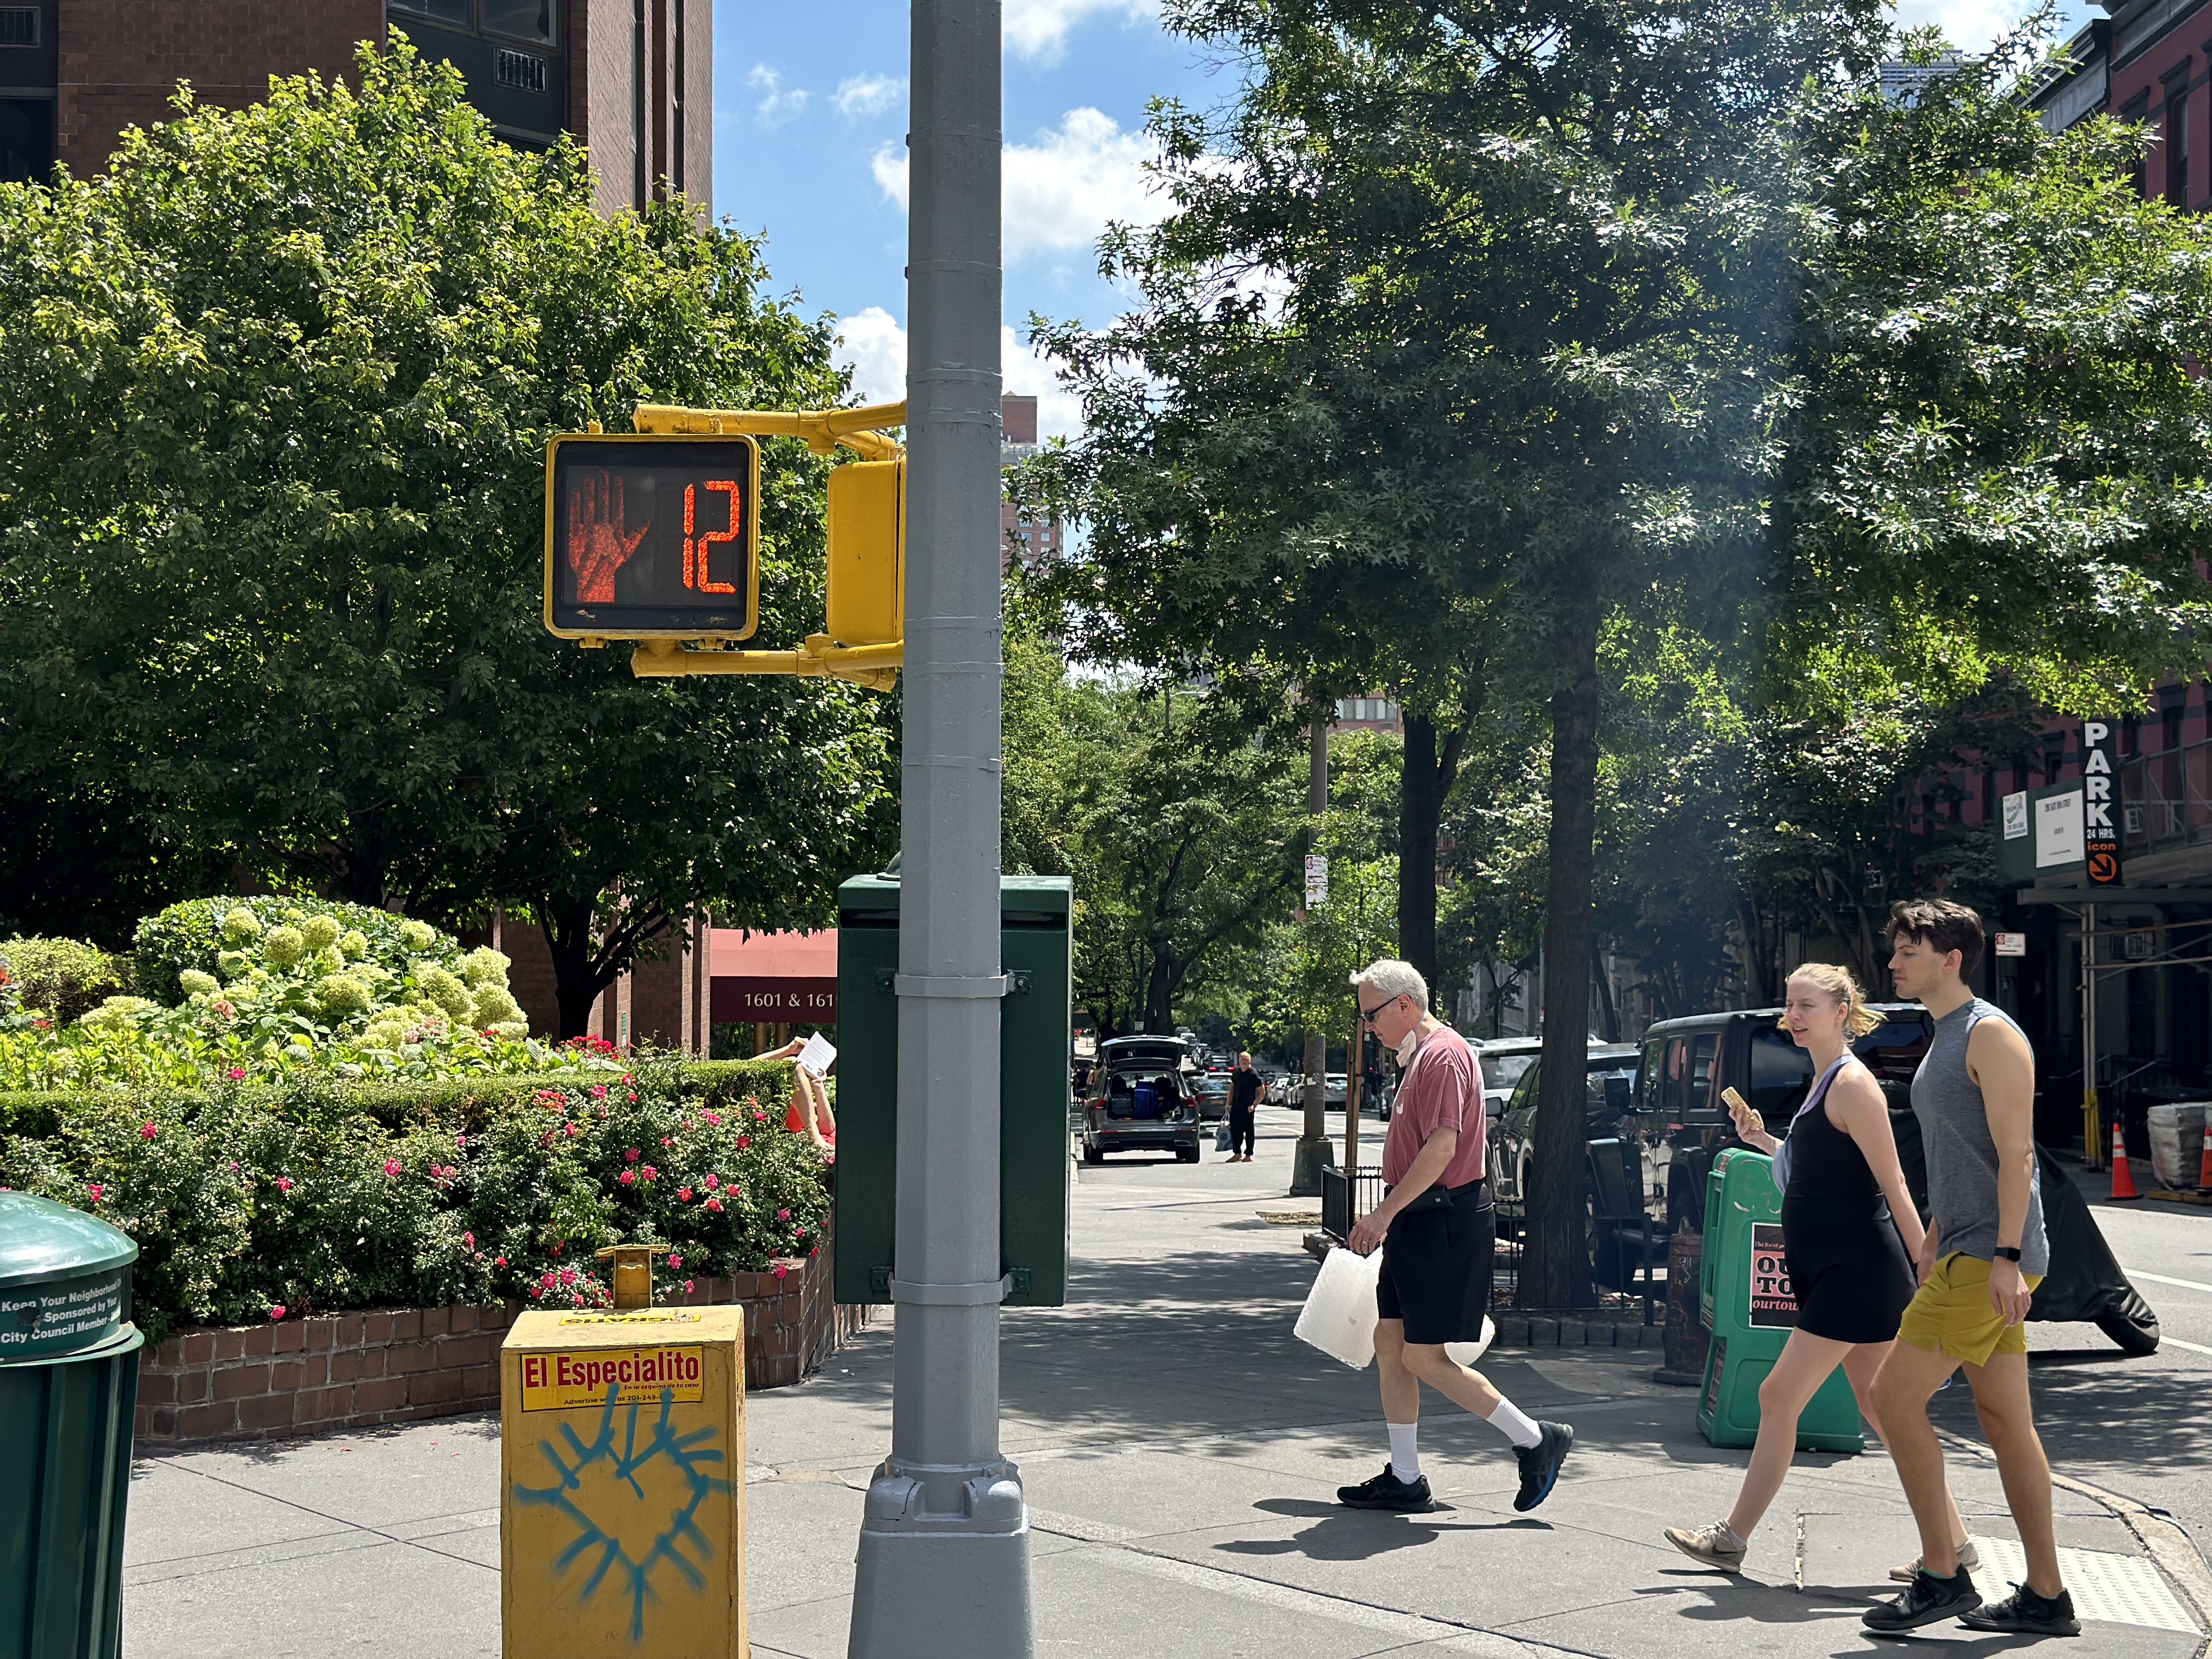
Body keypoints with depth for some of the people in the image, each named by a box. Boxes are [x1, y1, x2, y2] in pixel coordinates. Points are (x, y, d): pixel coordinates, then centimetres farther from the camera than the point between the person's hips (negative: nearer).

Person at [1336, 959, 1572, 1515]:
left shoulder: (1444, 1056, -15)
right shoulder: (1420, 1057, 18)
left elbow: (1442, 1146, -24)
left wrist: (1385, 1212, -24)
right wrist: (1390, 1217, 19)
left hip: (1444, 1222, -11)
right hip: (1421, 1221, 11)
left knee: (1425, 1359, -6)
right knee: (1389, 1342, 9)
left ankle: (1536, 1441, 6)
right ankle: (1405, 1480, 14)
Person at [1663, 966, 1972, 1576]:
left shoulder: (1853, 1084, -14)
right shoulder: (1826, 1082, 15)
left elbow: (1894, 1186, -17)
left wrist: (1929, 1272, -18)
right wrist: (1766, 1142, 12)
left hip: (1857, 1270, -10)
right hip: (1838, 1269, 10)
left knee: (1778, 1398, -5)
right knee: (1878, 1406, 11)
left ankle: (1731, 1539, 4)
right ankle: (1954, 1542, 17)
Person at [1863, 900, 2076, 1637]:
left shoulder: (1991, 1035, -12)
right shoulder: (1944, 1040, 18)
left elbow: (2015, 1152, -19)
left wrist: (2006, 1258, -24)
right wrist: (1933, 1241, 25)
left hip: (1992, 1257, -10)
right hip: (1967, 1253, 10)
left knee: (1894, 1395, -10)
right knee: (2005, 1420, 9)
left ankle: (1942, 1576, -3)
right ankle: (2046, 1596, 13)